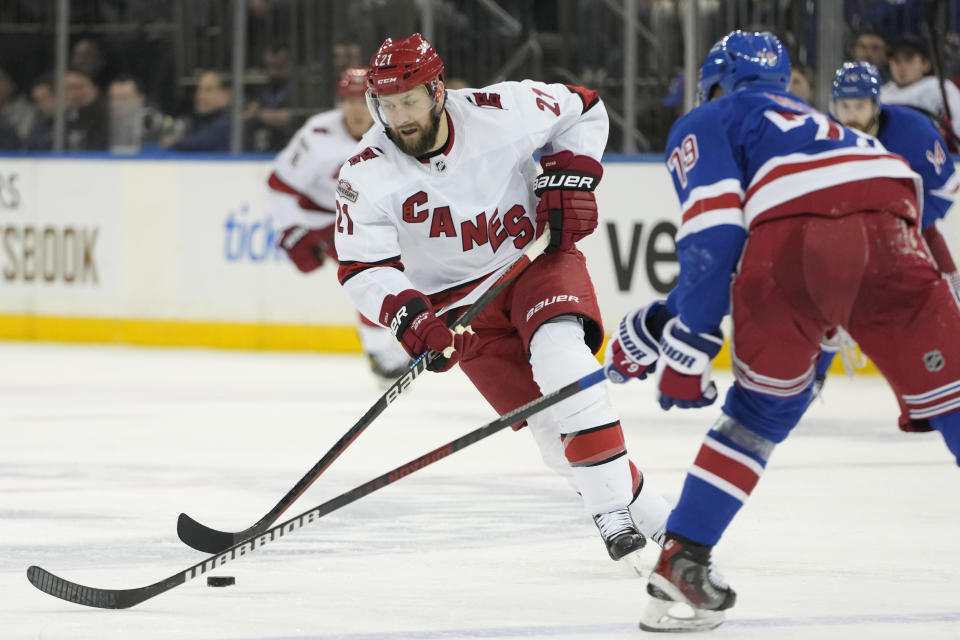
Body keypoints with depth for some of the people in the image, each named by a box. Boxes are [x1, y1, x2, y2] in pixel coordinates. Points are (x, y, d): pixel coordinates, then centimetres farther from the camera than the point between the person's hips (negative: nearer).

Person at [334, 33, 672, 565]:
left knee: (559, 353, -30)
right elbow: (362, 268, -19)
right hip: (461, 297, 1)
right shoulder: (366, 176, -18)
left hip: (537, 258, -1)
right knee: (548, 419, -12)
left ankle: (615, 509, -27)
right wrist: (410, 317, -34)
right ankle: (641, 511, -1)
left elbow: (582, 112, 1)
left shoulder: (501, 112, -18)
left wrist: (568, 182, -9)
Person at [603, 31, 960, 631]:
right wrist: (654, 324, 44)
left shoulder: (703, 126, 25)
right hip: (887, 218, 4)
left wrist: (686, 349, 7)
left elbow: (714, 239, 6)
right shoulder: (802, 117, 43)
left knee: (761, 412, 15)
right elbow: (733, 262, 42)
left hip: (792, 234, -3)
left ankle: (684, 561, 11)